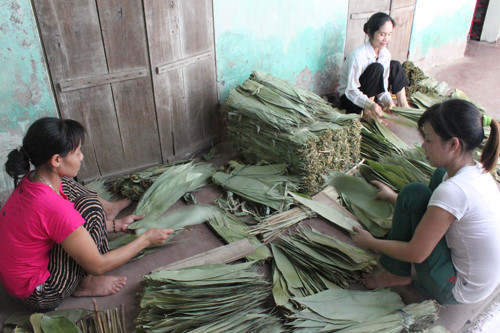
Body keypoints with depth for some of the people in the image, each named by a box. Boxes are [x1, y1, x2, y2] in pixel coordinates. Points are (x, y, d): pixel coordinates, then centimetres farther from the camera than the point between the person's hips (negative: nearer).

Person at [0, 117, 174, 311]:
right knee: (90, 207, -20)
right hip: (39, 296, -8)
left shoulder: (31, 180, -8)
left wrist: (117, 225, 8)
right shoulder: (54, 208, -33)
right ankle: (84, 285, -2)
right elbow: (98, 266, -21)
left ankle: (108, 210, 32)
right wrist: (146, 239, -11)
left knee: (65, 185, 7)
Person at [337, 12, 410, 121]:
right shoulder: (357, 55, -26)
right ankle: (366, 112, -24)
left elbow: (383, 83, -1)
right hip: (349, 98, -8)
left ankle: (404, 106, 1)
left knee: (395, 65, 0)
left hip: (370, 95, 8)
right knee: (377, 68, -28)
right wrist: (370, 105, -41)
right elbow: (351, 90, -27)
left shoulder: (385, 54, -3)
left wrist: (388, 101, -21)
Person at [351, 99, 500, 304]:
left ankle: (396, 273, 4)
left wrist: (371, 243, -7)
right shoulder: (477, 171, -4)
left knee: (414, 193, -17)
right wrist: (394, 198, 17)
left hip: (457, 293, -9)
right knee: (440, 175, 11)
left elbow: (416, 254, -23)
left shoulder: (454, 190, -30)